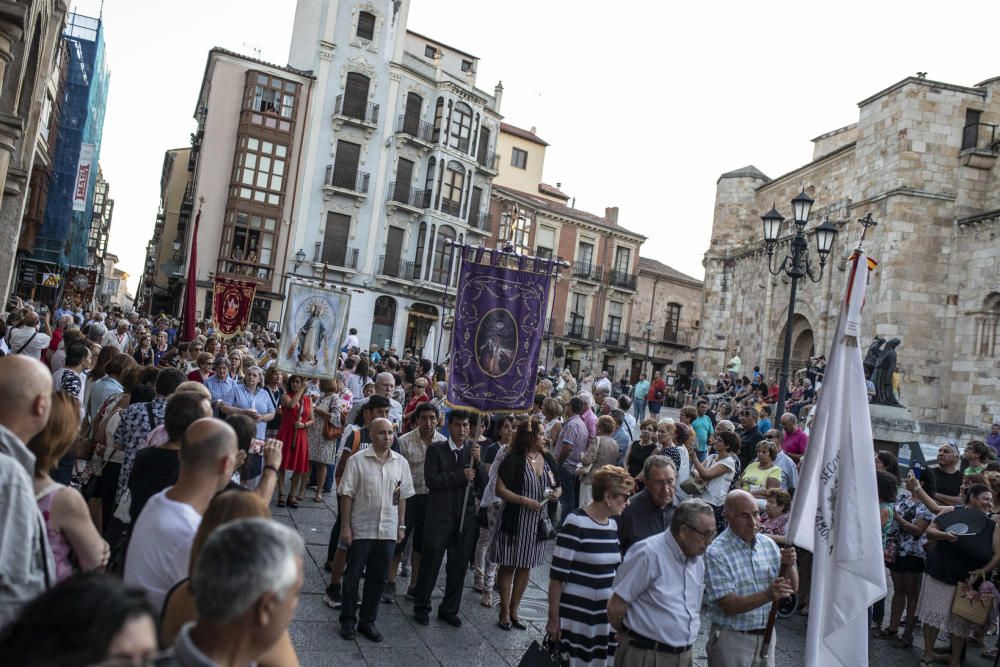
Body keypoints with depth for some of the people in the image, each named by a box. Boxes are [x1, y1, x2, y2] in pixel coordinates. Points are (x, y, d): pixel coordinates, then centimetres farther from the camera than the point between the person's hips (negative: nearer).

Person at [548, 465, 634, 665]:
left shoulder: (613, 525, 6)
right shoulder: (576, 522, -15)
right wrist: (553, 619, -11)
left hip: (606, 616, 6)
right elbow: (557, 575, -13)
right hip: (578, 616, -6)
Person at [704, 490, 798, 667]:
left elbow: (792, 588, 5)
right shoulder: (716, 553, -19)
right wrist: (767, 595, -33)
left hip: (766, 635, 5)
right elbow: (729, 606, -21)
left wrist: (789, 565, -16)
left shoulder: (768, 543, 2)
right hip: (731, 639, -5)